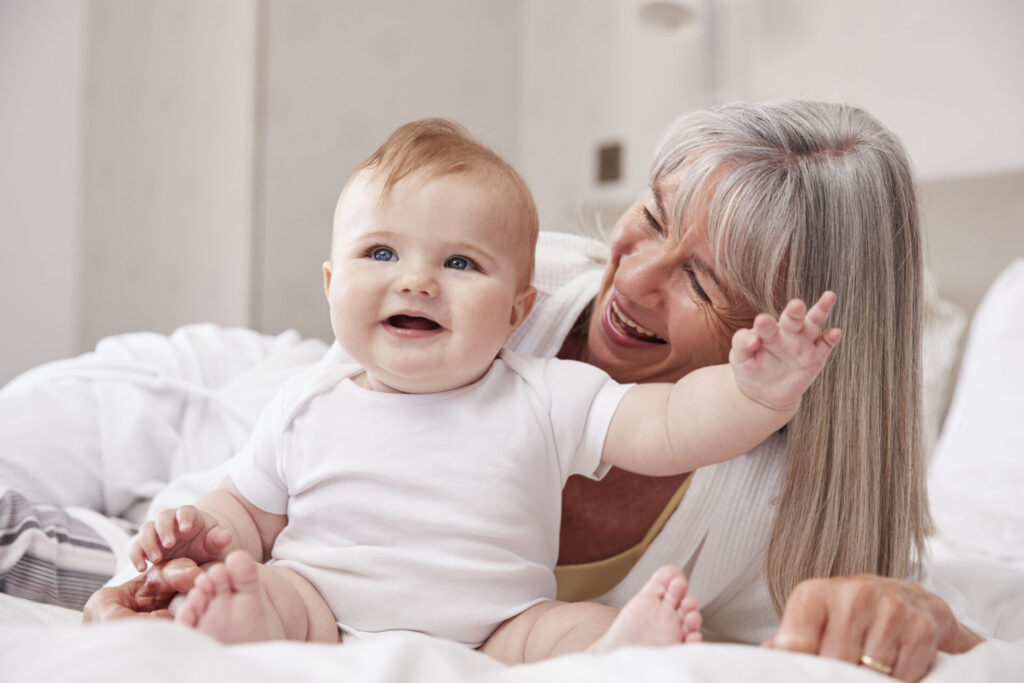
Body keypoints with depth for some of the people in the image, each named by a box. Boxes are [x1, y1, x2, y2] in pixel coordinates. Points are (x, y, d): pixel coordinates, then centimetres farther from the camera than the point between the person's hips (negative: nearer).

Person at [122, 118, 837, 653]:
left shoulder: (546, 398, 1)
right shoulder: (308, 407, 6)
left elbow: (667, 427, -7)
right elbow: (248, 512, 15)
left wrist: (756, 393, -27)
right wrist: (207, 531, -8)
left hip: (493, 636, 0)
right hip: (324, 615, 1)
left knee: (571, 623, -23)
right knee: (269, 585, -23)